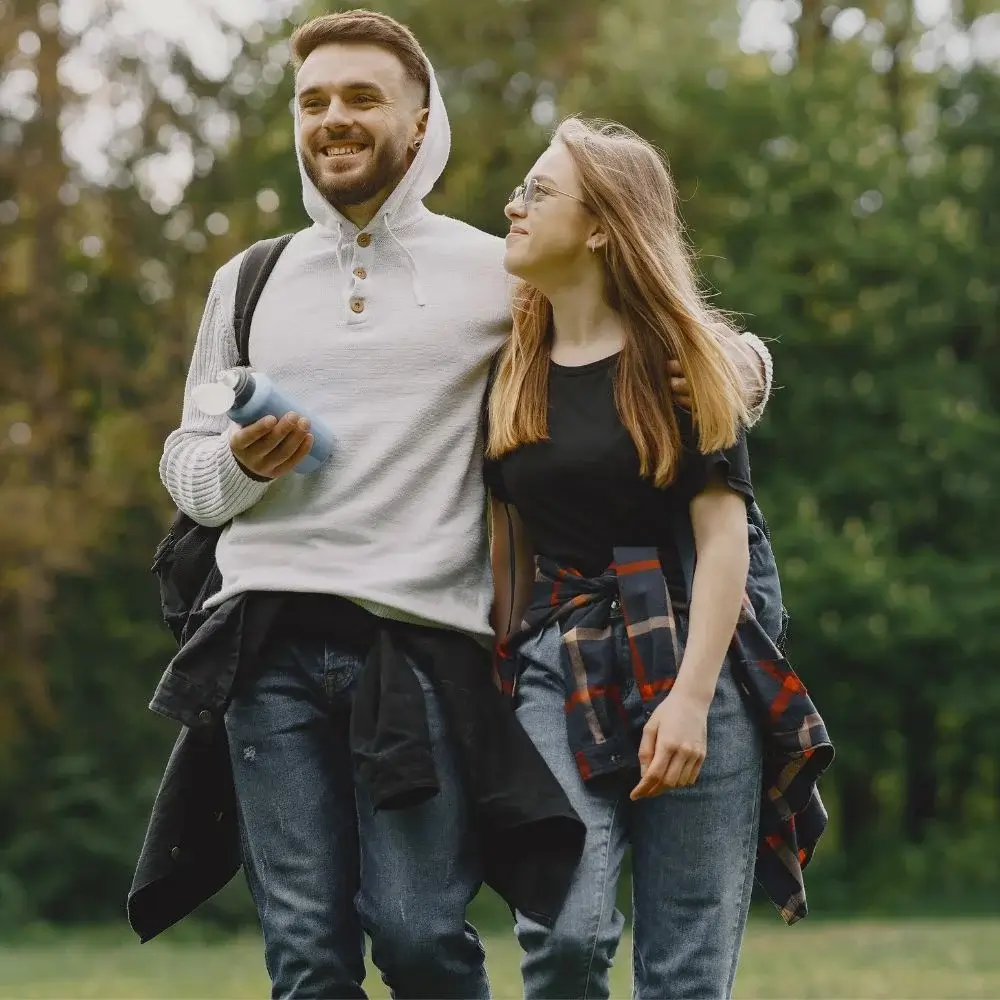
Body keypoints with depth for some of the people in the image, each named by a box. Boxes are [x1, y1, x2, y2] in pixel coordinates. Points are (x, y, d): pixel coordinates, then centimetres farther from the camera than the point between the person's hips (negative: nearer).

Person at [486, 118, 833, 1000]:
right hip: (557, 676, 2)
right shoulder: (512, 373, 13)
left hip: (686, 666, -2)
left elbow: (723, 535, -6)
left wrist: (691, 698, -17)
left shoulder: (680, 357, 1)